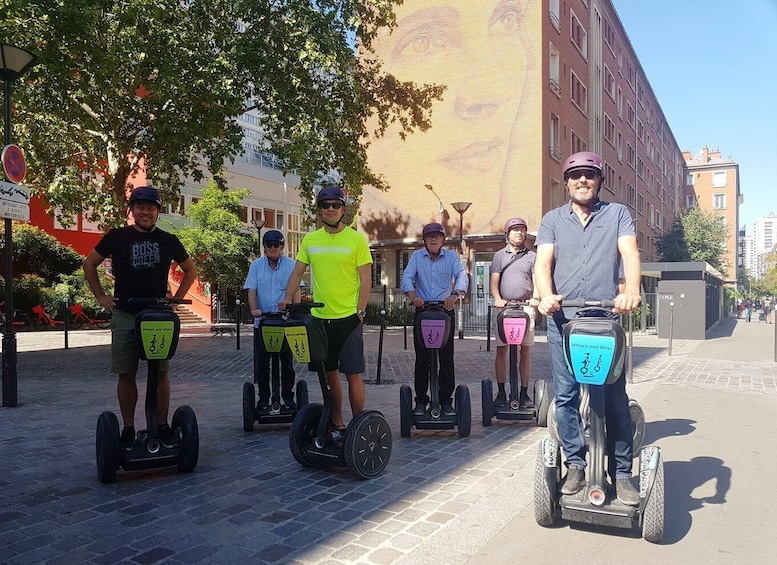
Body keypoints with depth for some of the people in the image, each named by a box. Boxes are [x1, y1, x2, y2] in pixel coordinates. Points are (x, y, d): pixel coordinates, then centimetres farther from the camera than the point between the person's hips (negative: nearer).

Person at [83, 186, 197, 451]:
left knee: (161, 372, 1)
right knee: (126, 374, 3)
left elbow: (190, 270, 17)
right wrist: (101, 297, 6)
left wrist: (176, 298, 7)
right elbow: (89, 264, 13)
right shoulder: (117, 237, 2)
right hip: (124, 315, 0)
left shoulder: (168, 240, 5)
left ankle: (163, 426, 11)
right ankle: (128, 429, 13)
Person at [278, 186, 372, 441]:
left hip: (348, 318, -4)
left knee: (353, 373, -2)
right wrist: (288, 299, -2)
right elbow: (297, 272, 12)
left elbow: (365, 279, -4)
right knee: (330, 373, 13)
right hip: (319, 317, 4)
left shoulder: (356, 239, -3)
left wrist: (360, 311, -11)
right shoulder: (310, 240, 9)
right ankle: (337, 425, 25)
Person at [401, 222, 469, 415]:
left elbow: (462, 275, -12)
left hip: (445, 311, 0)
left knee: (447, 358, 1)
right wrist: (413, 296, -30)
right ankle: (421, 401, 12)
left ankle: (446, 401, 12)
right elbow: (407, 277, -9)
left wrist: (454, 294, -33)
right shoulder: (417, 256, 5)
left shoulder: (451, 256, 4)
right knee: (422, 358, 2)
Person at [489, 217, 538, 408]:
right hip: (503, 306, 0)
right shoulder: (499, 255, 12)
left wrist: (535, 297, -16)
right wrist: (497, 299, -14)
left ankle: (524, 393, 10)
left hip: (526, 307, 0)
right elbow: (493, 281, 4)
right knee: (501, 350, 1)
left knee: (525, 350, 3)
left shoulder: (532, 256, 11)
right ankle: (501, 392, 8)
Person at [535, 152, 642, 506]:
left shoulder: (617, 214, 11)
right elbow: (543, 261, 0)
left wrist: (631, 291, -26)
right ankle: (575, 466, 15)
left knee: (615, 398, 0)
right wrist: (546, 295, -21)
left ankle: (622, 472, 12)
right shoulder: (553, 220, 14)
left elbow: (630, 254, -5)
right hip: (562, 319, 1)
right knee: (565, 396, 3)